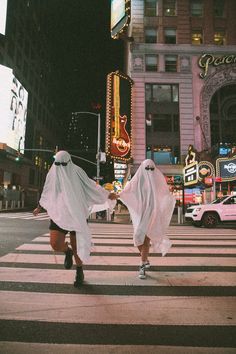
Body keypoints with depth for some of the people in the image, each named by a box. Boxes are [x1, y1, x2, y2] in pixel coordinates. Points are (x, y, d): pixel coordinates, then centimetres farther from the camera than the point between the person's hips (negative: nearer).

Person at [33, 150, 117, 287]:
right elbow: (46, 193, 18)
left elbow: (92, 186, 1)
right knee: (55, 244, -13)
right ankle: (67, 251, 24)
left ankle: (79, 272, 31)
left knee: (77, 246, 5)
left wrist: (108, 195, 1)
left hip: (77, 215, -2)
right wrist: (39, 207, 30)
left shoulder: (77, 172, -7)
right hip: (59, 215, 2)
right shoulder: (52, 174, 2)